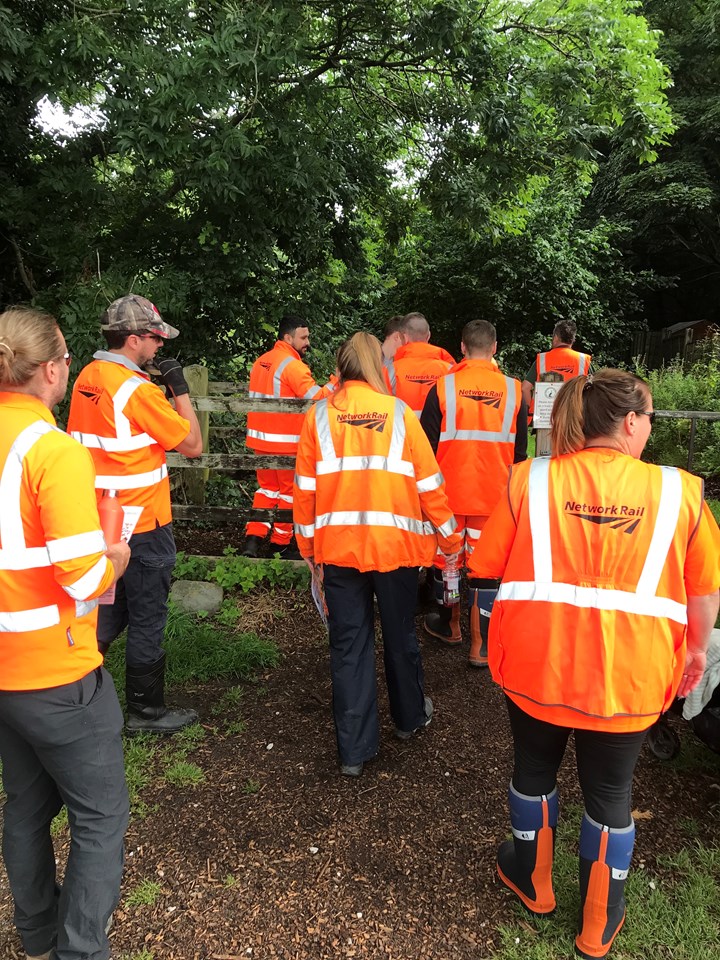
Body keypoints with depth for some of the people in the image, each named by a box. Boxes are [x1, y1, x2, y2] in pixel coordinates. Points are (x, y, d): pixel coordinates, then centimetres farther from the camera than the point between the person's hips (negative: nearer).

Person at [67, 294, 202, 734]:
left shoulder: (87, 379, 5)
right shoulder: (137, 388, -20)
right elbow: (193, 444, -14)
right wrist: (181, 390, -8)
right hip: (144, 525, -8)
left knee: (112, 610, 23)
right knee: (148, 621, 7)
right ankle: (147, 711, 22)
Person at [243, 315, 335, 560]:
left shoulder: (260, 362, 9)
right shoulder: (293, 365, -16)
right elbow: (317, 398, -24)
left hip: (260, 438, 7)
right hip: (286, 441, -7)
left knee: (267, 487, 18)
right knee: (289, 491, 8)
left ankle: (253, 536, 8)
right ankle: (283, 542, 18)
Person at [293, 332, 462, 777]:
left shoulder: (319, 416, -1)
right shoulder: (399, 413, -3)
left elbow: (305, 489, 0)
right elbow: (429, 484, -2)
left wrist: (309, 547, 11)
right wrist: (449, 537, 10)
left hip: (338, 546, 0)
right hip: (396, 544, 0)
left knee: (349, 643, 10)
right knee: (401, 635, 19)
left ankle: (355, 748, 16)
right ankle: (410, 716, 40)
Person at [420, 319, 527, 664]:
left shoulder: (443, 387, -8)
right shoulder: (513, 390, -2)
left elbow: (427, 445, -3)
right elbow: (519, 451, 6)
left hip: (449, 492, -1)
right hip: (494, 495, 1)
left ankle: (450, 625, 35)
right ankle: (480, 644, 13)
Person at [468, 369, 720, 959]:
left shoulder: (530, 480, -9)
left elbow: (489, 565, -2)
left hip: (537, 663, 1)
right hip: (629, 674, 0)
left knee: (535, 769, 25)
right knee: (610, 792, 20)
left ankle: (532, 881, 48)